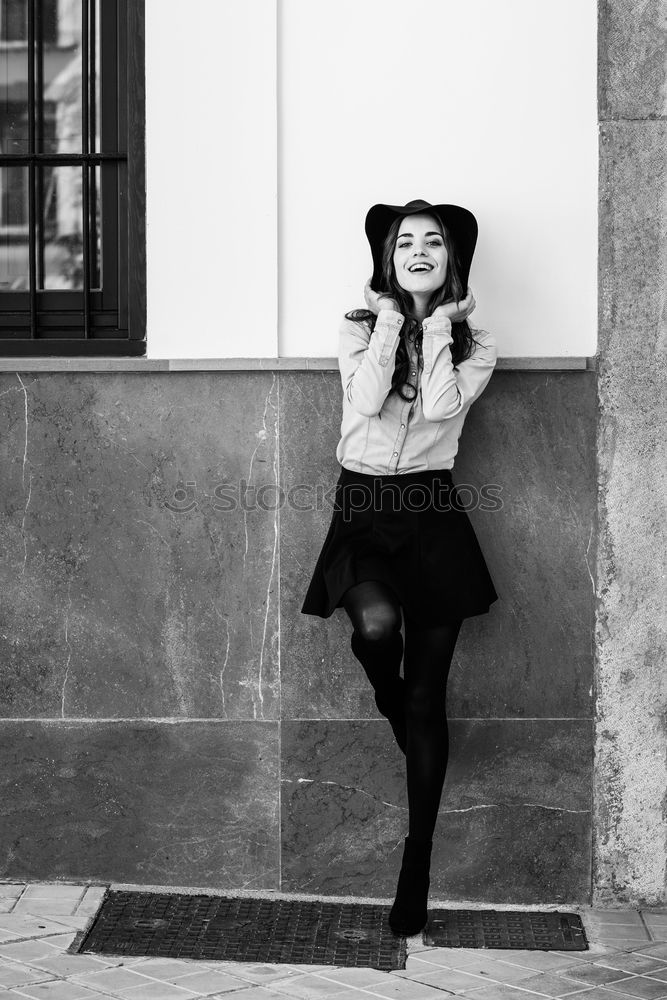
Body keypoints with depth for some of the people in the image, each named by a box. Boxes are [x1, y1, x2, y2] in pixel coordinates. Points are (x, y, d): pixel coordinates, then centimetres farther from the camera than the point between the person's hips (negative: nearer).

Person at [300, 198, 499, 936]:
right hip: (362, 507, 0)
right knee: (376, 622, -33)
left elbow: (439, 406, -14)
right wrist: (390, 321, -8)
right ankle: (393, 710, 6)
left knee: (427, 699, 1)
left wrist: (436, 325, -7)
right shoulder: (359, 326, 5)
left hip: (432, 513, 1)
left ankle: (416, 869, 9)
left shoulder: (474, 343, 5)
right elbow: (366, 399, -13)